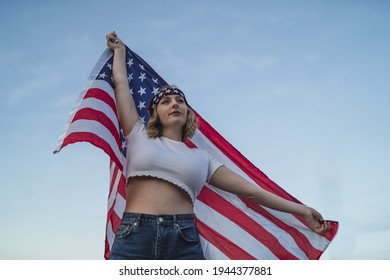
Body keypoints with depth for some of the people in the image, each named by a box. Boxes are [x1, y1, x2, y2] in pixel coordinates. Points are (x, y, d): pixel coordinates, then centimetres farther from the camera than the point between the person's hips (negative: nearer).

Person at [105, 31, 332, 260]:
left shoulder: (201, 158, 16)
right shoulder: (140, 137, 15)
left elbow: (250, 190, 16)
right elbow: (121, 84, 21)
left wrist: (303, 211, 16)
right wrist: (119, 50, 36)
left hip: (184, 242, 1)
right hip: (133, 237, 0)